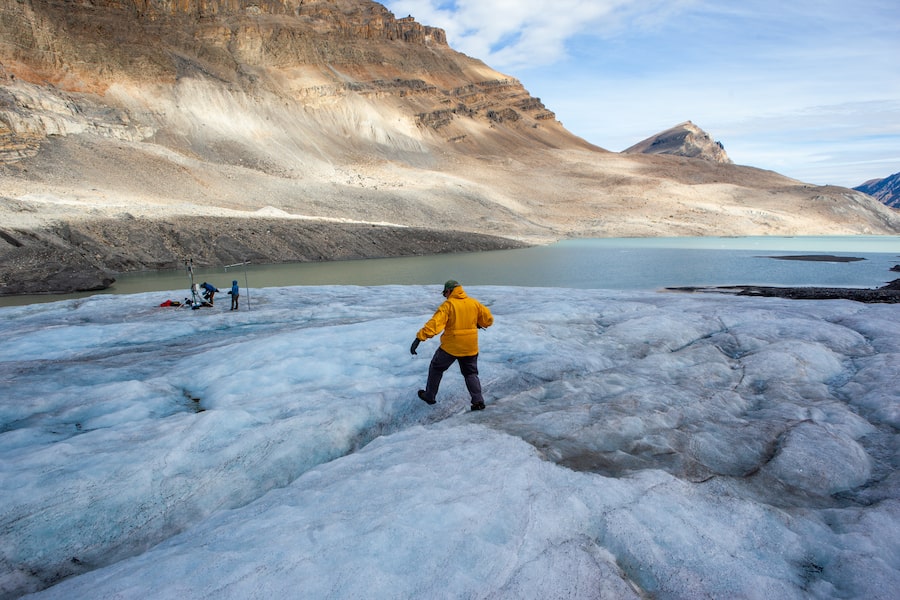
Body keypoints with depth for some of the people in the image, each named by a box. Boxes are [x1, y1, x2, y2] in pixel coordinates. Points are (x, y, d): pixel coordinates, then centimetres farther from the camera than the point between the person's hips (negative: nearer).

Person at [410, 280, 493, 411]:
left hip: (450, 347, -4)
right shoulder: (474, 303, 3)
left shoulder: (448, 305, -12)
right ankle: (478, 400, 8)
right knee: (471, 373, 19)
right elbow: (488, 319, 9)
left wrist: (420, 337, -28)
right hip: (470, 347, 4)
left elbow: (435, 323, -24)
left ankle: (430, 396, 28)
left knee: (436, 368, 17)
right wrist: (477, 324, 29)